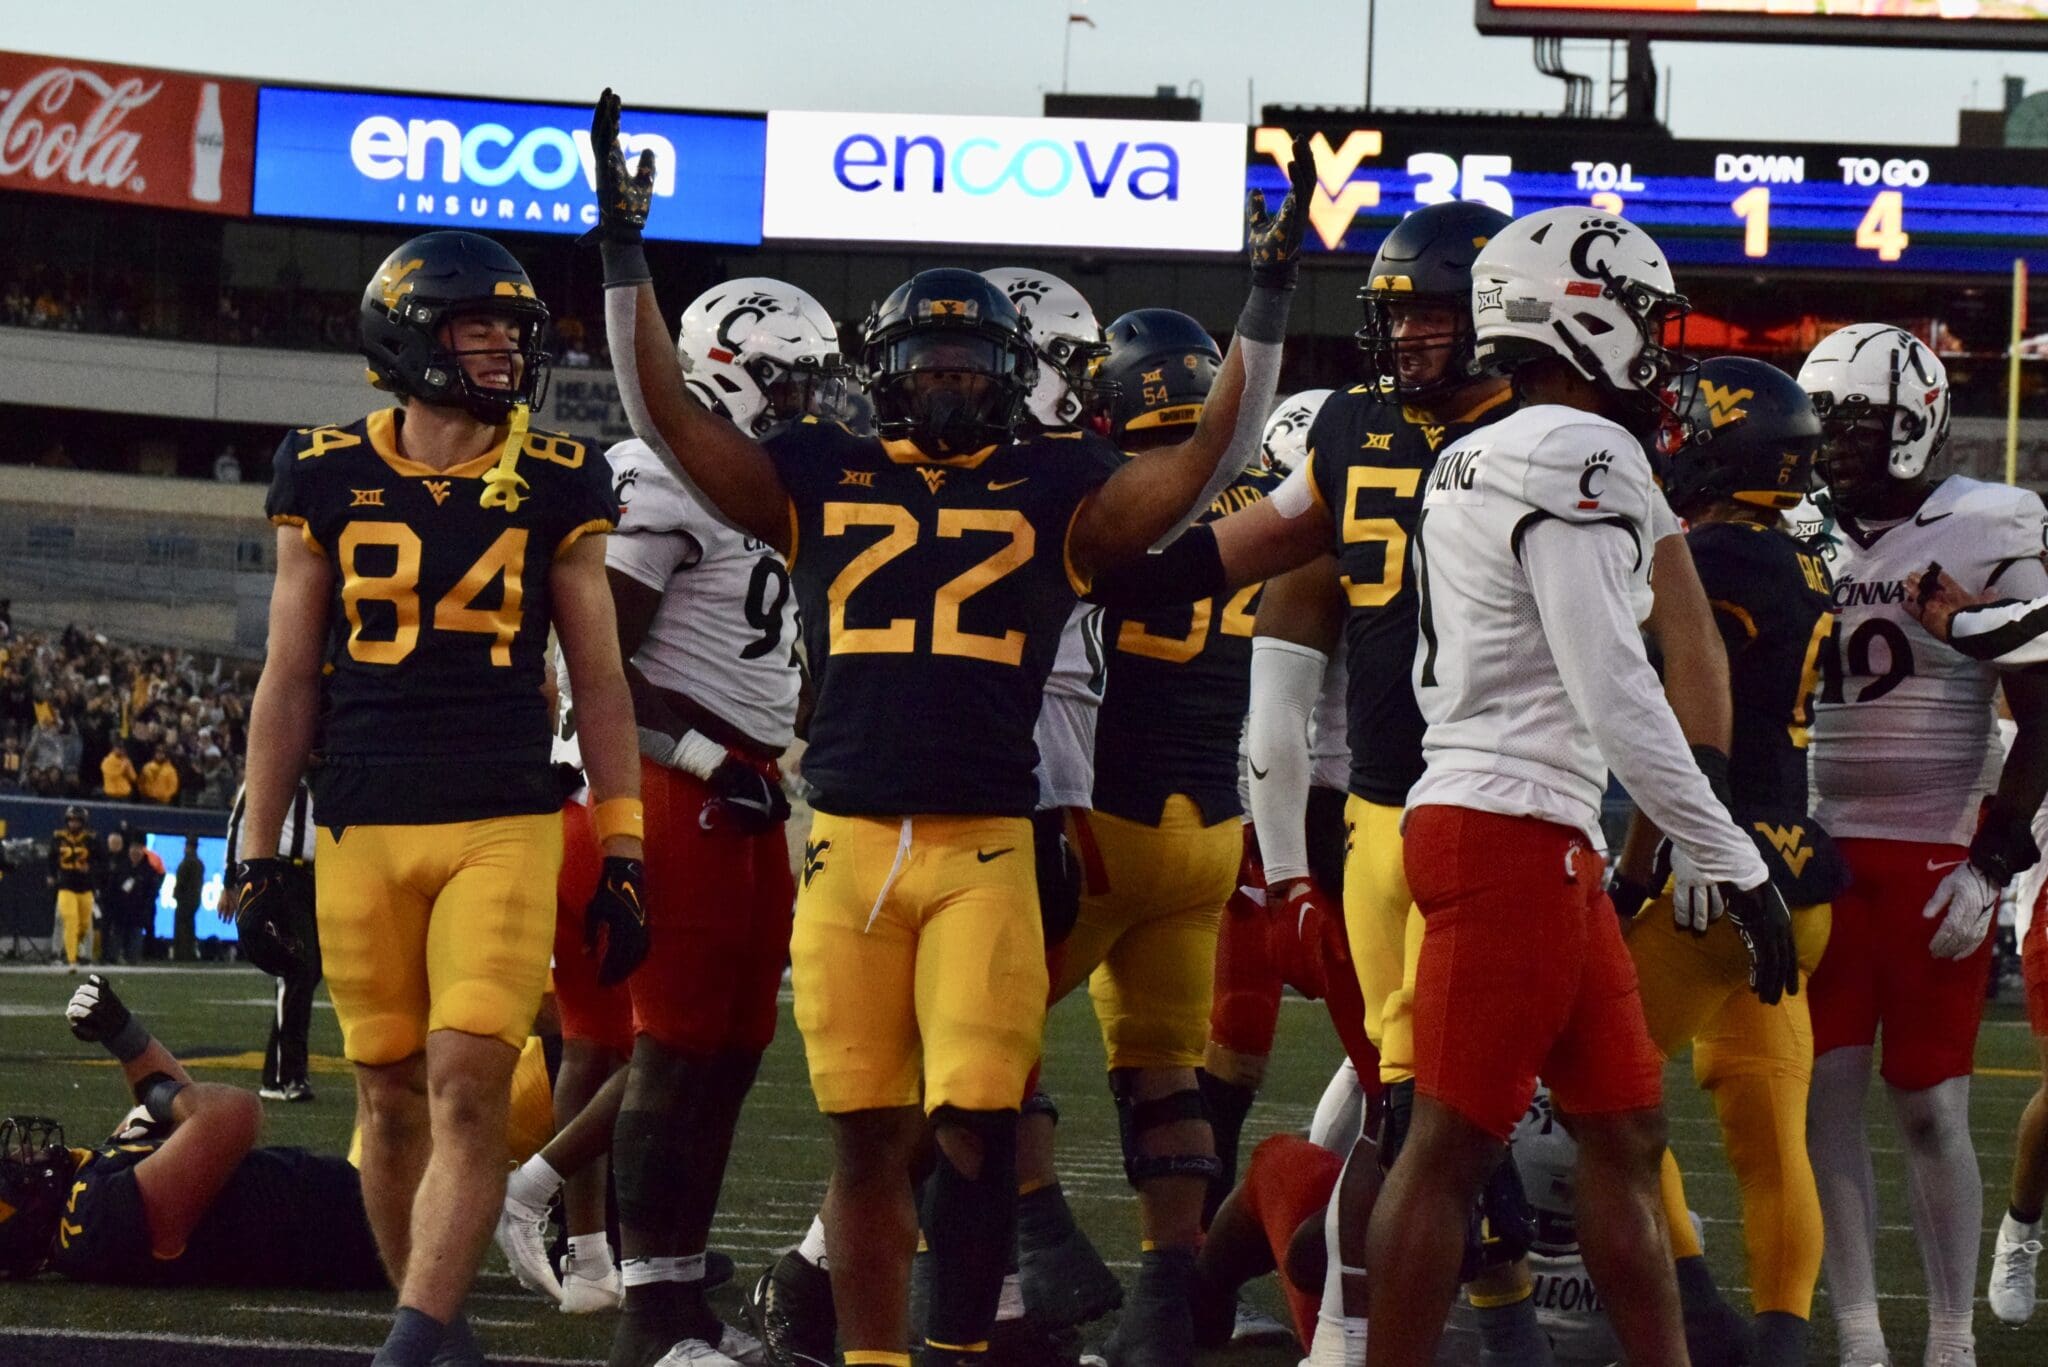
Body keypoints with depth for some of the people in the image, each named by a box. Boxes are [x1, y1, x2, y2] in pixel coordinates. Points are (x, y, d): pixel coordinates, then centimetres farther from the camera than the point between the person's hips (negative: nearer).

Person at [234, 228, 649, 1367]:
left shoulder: (555, 486, 4)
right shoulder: (328, 479, 5)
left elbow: (600, 680, 8)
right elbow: (290, 682, 9)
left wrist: (622, 860, 3)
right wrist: (260, 855, 7)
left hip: (505, 830, -1)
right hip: (361, 832, 2)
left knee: (469, 1092, -14)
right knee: (393, 1101, 7)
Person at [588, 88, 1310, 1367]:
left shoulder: (1055, 493, 9)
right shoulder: (823, 480, 12)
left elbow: (1213, 454, 2)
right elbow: (668, 415, 8)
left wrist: (1268, 296, -4)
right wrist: (625, 251, 3)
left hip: (987, 851, -1)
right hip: (849, 844, 1)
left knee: (979, 1120, -11)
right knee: (869, 1132, 5)